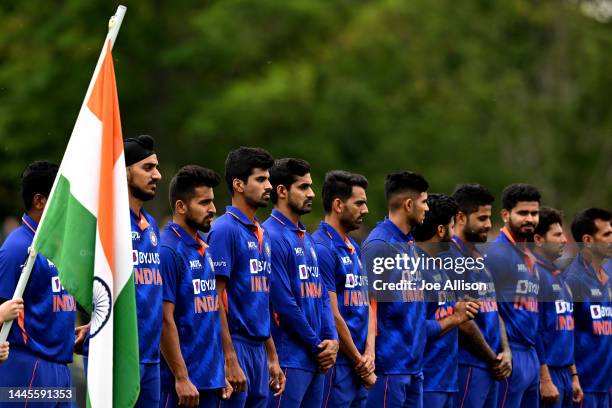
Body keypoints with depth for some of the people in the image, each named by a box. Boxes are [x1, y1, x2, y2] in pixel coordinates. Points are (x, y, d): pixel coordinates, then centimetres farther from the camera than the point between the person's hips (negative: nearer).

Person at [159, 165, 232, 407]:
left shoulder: (204, 249, 15)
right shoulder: (168, 250, -12)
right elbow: (165, 320, -16)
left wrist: (220, 375, 16)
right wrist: (181, 378, -18)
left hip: (210, 382, 8)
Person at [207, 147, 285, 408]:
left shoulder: (263, 235, 17)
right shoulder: (225, 230, -10)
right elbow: (215, 299, -14)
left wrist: (272, 357, 18)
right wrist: (230, 361, -19)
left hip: (258, 348, 9)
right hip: (236, 347, -9)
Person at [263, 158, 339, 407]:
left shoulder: (307, 240, 18)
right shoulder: (272, 237, -11)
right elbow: (283, 303, -15)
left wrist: (331, 340, 2)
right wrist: (317, 345, -8)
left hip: (316, 359, 9)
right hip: (290, 357, -9)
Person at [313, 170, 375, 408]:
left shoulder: (354, 249, 17)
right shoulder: (322, 249, -12)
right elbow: (333, 316, -15)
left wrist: (369, 353, 0)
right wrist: (361, 363, -8)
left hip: (359, 368, 9)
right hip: (336, 366, -9)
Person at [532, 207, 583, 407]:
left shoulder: (559, 276, 18)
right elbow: (533, 331, -17)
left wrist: (574, 376, 19)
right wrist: (545, 379, -20)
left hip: (565, 373, 9)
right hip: (548, 372, -9)